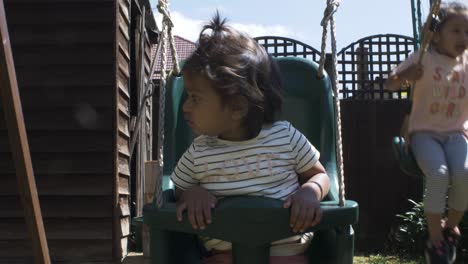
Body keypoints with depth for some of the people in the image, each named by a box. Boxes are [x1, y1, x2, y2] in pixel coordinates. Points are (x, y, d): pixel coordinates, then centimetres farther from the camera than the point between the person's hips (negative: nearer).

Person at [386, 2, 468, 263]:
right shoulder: (424, 58, -4)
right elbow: (391, 83, -4)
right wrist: (406, 75, -23)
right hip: (424, 132, -3)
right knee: (439, 174, -30)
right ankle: (435, 239, -11)